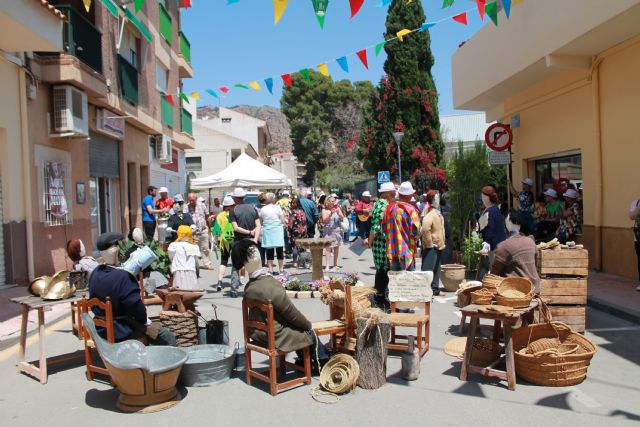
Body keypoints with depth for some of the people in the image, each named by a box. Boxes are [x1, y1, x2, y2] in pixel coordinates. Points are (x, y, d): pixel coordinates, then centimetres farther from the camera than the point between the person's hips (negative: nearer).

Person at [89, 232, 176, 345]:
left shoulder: (95, 273, 1)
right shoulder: (122, 276, -26)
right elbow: (136, 306, -25)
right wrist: (144, 321, -4)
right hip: (122, 332, -9)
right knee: (168, 337, -1)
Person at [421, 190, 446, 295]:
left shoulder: (437, 213, 12)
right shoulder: (430, 213, -20)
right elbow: (425, 229, -35)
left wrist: (443, 242, 19)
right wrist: (429, 243, -26)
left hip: (438, 246, 10)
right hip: (431, 247, -10)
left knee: (436, 269, 18)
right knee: (428, 269, -6)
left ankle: (435, 288, 28)